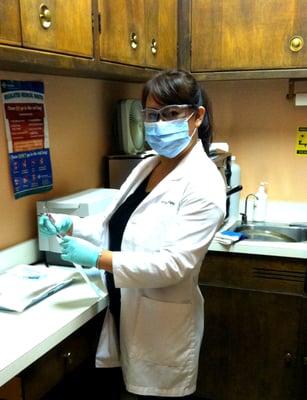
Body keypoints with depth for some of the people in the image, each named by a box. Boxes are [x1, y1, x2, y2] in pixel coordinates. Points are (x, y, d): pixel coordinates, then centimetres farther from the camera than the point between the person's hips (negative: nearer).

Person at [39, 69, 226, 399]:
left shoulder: (204, 183, -20)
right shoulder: (147, 166, 6)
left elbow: (176, 263, -25)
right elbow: (118, 224, 12)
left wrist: (99, 259, -26)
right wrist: (71, 225, -4)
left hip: (163, 319, -7)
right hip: (127, 308, 7)